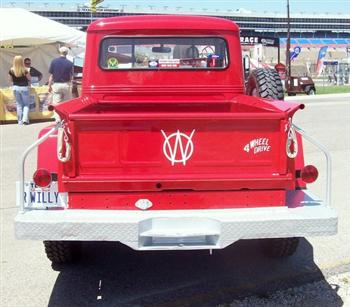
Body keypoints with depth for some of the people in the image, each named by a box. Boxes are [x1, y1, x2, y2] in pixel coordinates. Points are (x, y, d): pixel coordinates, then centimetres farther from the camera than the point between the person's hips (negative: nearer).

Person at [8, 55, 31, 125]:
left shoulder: (11, 70, -6)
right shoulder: (25, 70, -15)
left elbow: (10, 80, 4)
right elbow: (29, 78, -3)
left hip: (16, 87, 3)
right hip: (24, 88, -2)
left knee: (19, 104, 11)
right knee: (26, 104, 9)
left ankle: (20, 121, 11)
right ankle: (25, 119, -6)